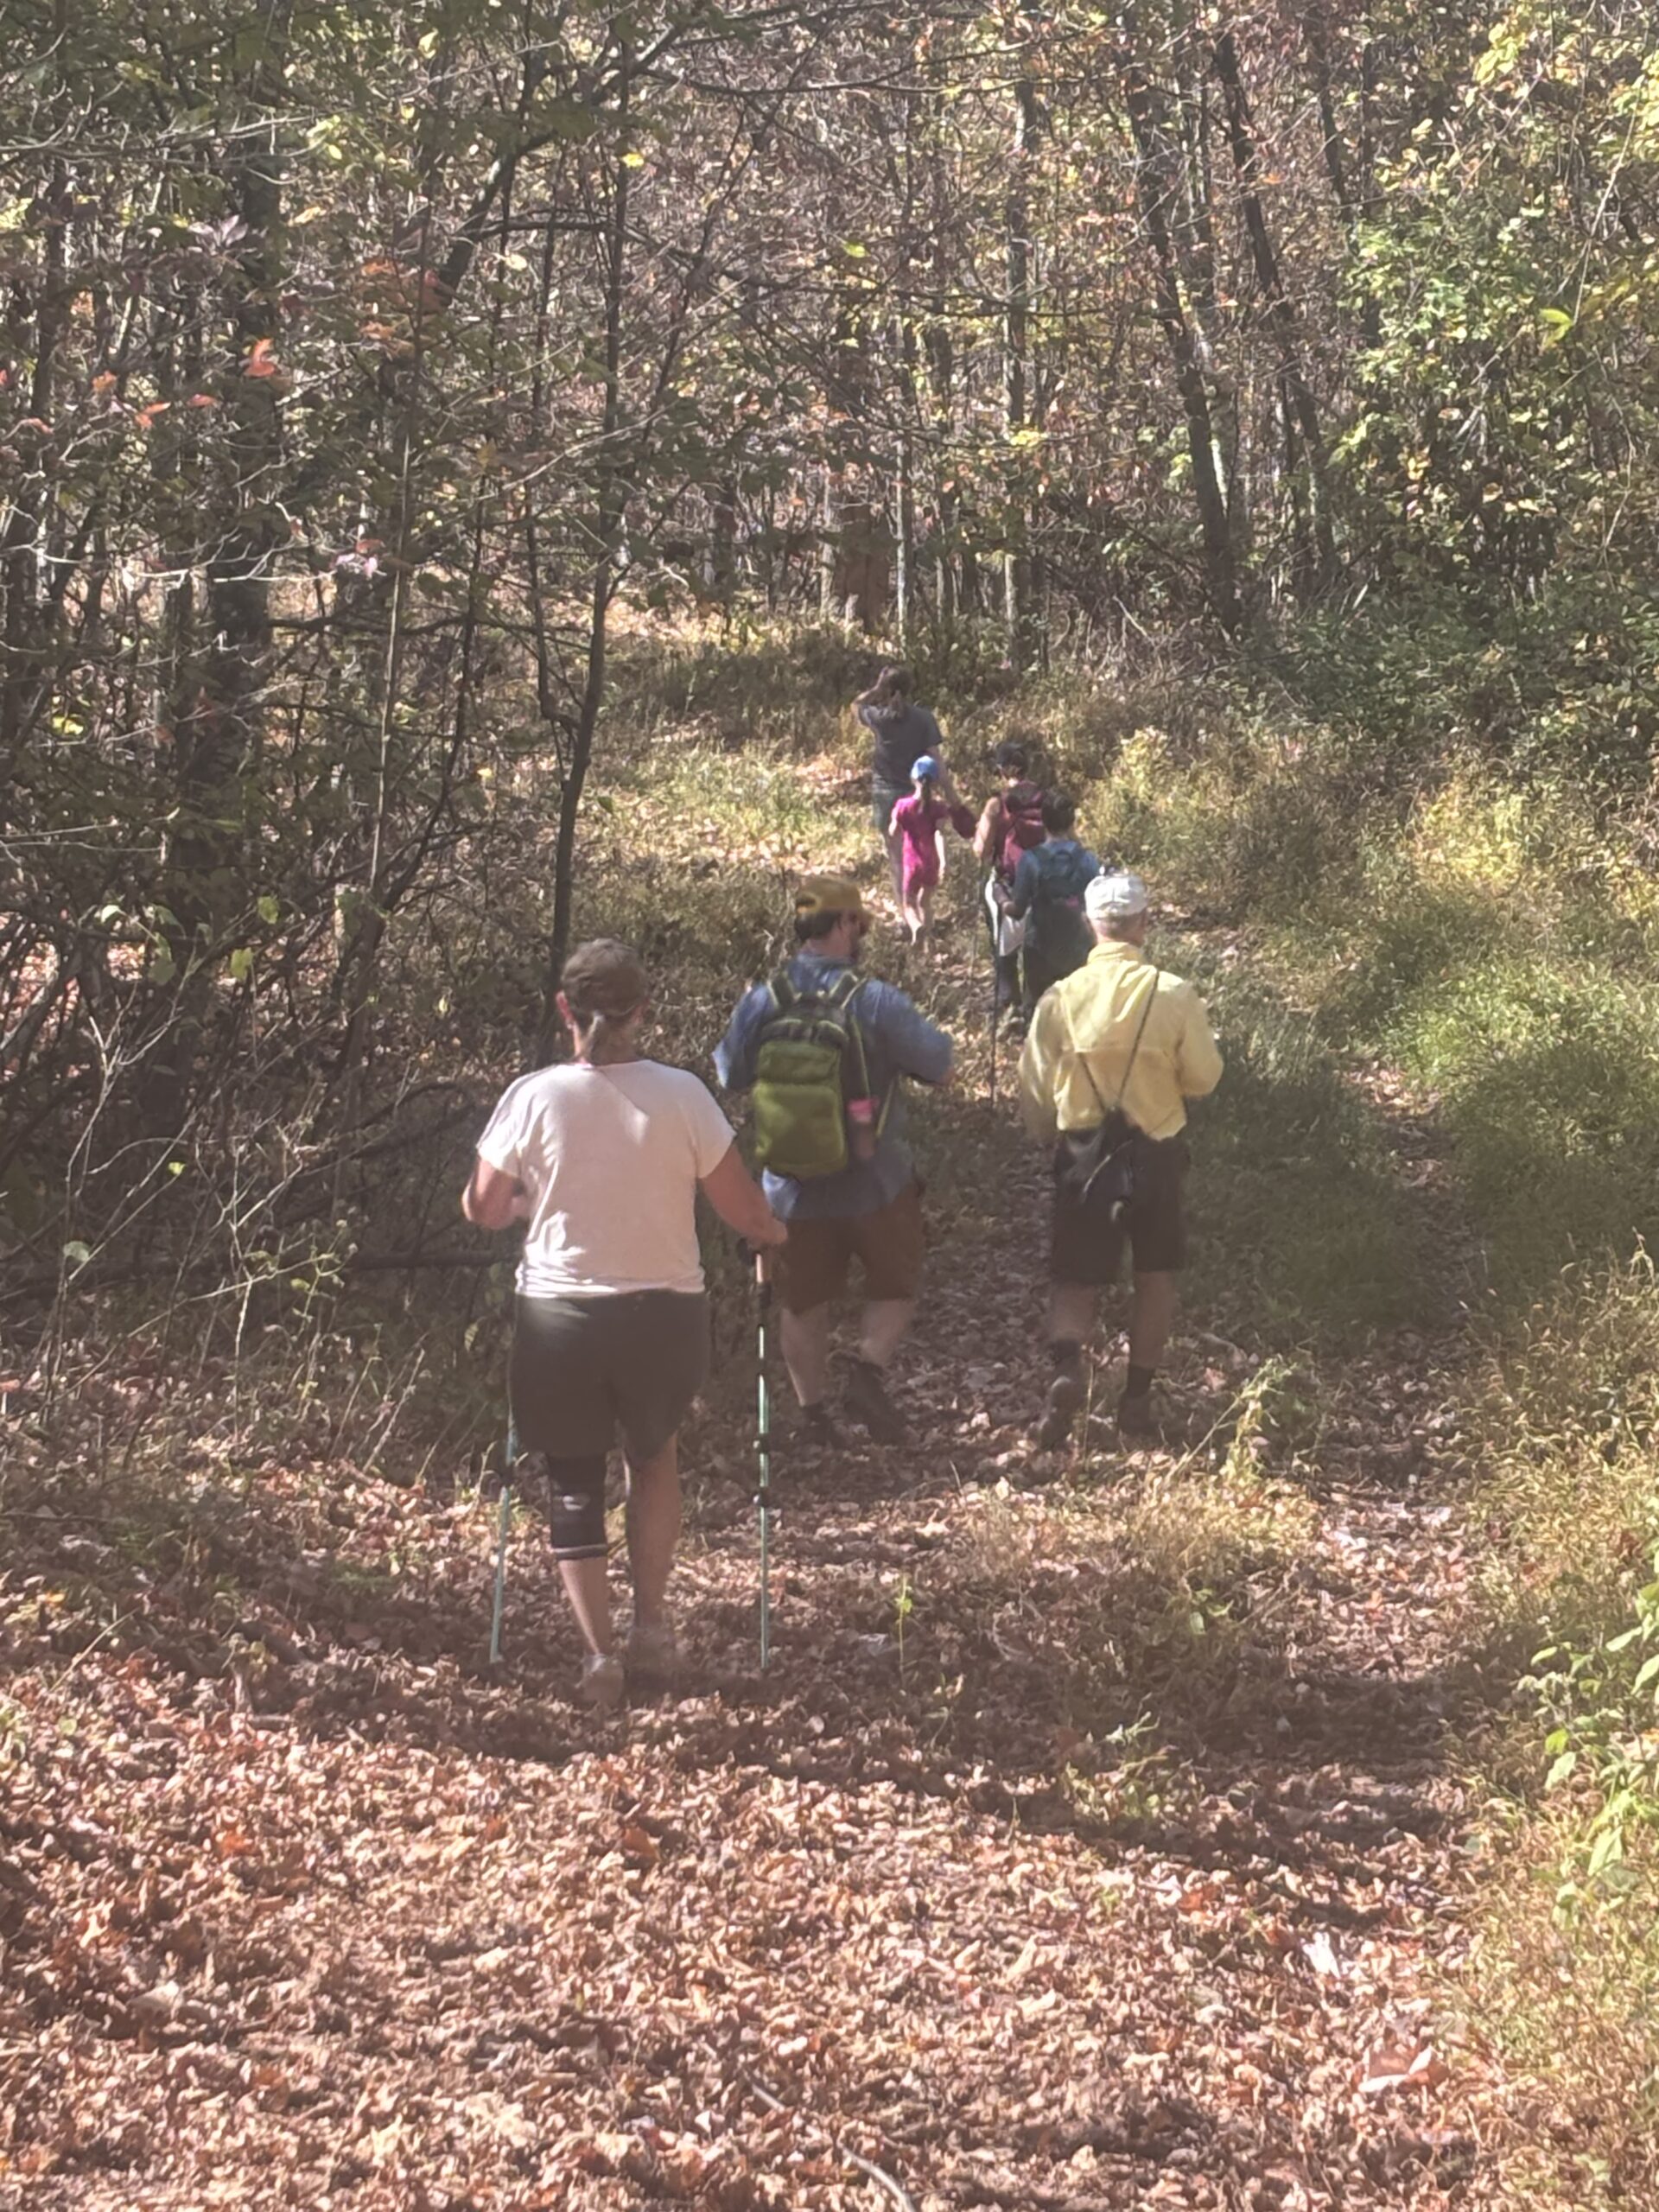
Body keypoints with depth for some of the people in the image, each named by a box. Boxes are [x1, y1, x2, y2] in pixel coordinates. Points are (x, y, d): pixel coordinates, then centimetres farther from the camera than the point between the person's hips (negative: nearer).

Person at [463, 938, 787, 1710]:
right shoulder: (681, 1096, -9)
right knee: (655, 1457, 26)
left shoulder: (533, 1097, -9)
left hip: (559, 1318, -1)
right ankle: (651, 1624, 21)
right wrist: (773, 1233, 19)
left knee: (573, 1486, 13)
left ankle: (599, 1653, 6)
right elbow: (743, 1211, -4)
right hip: (663, 1315, 1)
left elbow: (482, 1210, 0)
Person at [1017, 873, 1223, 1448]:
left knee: (1073, 1278, 9)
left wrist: (1052, 1137, 18)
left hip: (1082, 1151, 0)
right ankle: (1137, 1397, 20)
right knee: (1156, 1274, 19)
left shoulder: (1061, 998, -9)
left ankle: (1067, 1366, -19)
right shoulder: (1174, 996, -13)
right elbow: (1204, 1078, -3)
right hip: (1156, 1151, 0)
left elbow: (1034, 1089, -2)